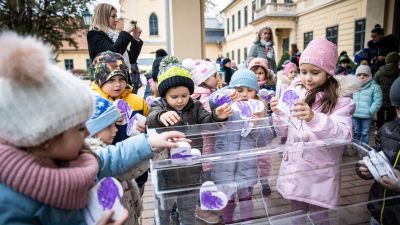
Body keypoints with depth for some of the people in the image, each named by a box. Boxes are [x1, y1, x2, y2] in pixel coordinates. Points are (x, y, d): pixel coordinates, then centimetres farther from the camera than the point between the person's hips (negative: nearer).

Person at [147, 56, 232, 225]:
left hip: (190, 169, 2)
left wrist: (217, 116, -38)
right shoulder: (159, 107, -10)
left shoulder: (196, 107, -2)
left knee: (188, 210, 23)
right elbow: (151, 120, -30)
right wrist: (161, 116, -55)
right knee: (164, 208, 20)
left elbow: (207, 122, -15)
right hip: (167, 169, -2)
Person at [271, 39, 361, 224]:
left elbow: (344, 136, -24)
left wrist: (314, 118, -39)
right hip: (294, 167, 4)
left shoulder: (340, 98, -10)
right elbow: (285, 132, 6)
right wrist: (279, 114, -14)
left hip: (320, 171, -3)